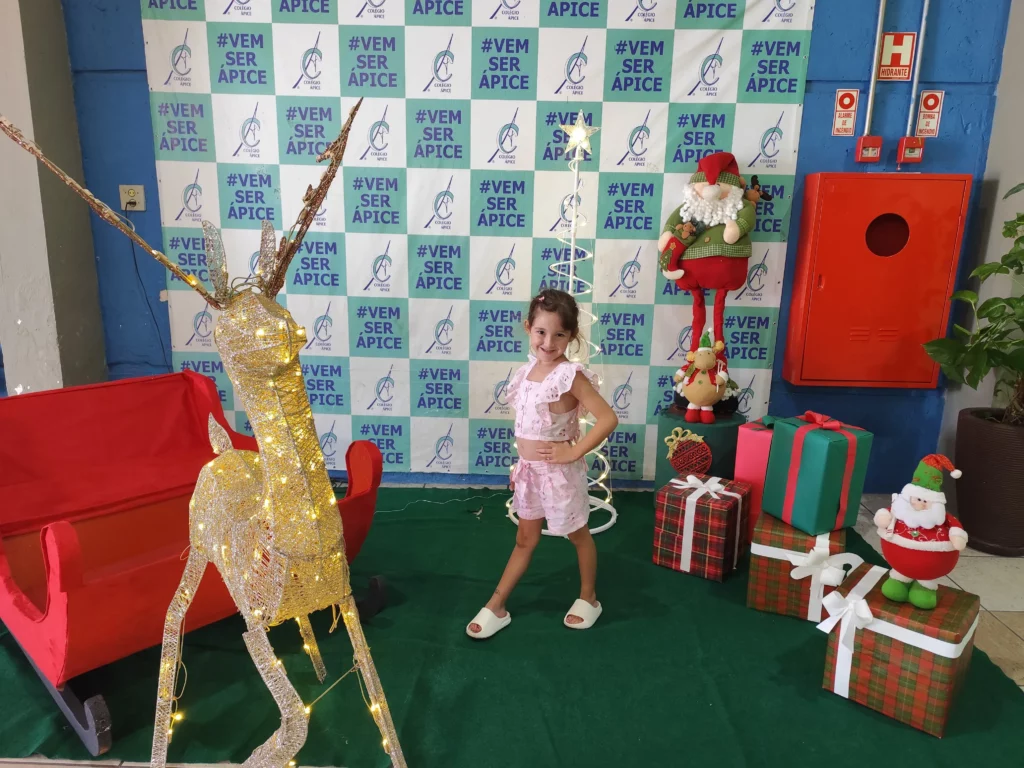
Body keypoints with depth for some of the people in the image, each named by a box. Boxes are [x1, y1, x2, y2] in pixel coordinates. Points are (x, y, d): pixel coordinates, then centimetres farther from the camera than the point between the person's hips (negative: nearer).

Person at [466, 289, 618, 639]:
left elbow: (608, 419, -25)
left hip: (558, 472, -6)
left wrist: (573, 452, -22)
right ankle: (496, 607, 27)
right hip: (529, 470, 6)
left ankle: (588, 599, 38)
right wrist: (521, 465, 13)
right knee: (525, 540, 19)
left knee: (578, 535, 17)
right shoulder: (528, 370, 1)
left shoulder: (570, 375, -21)